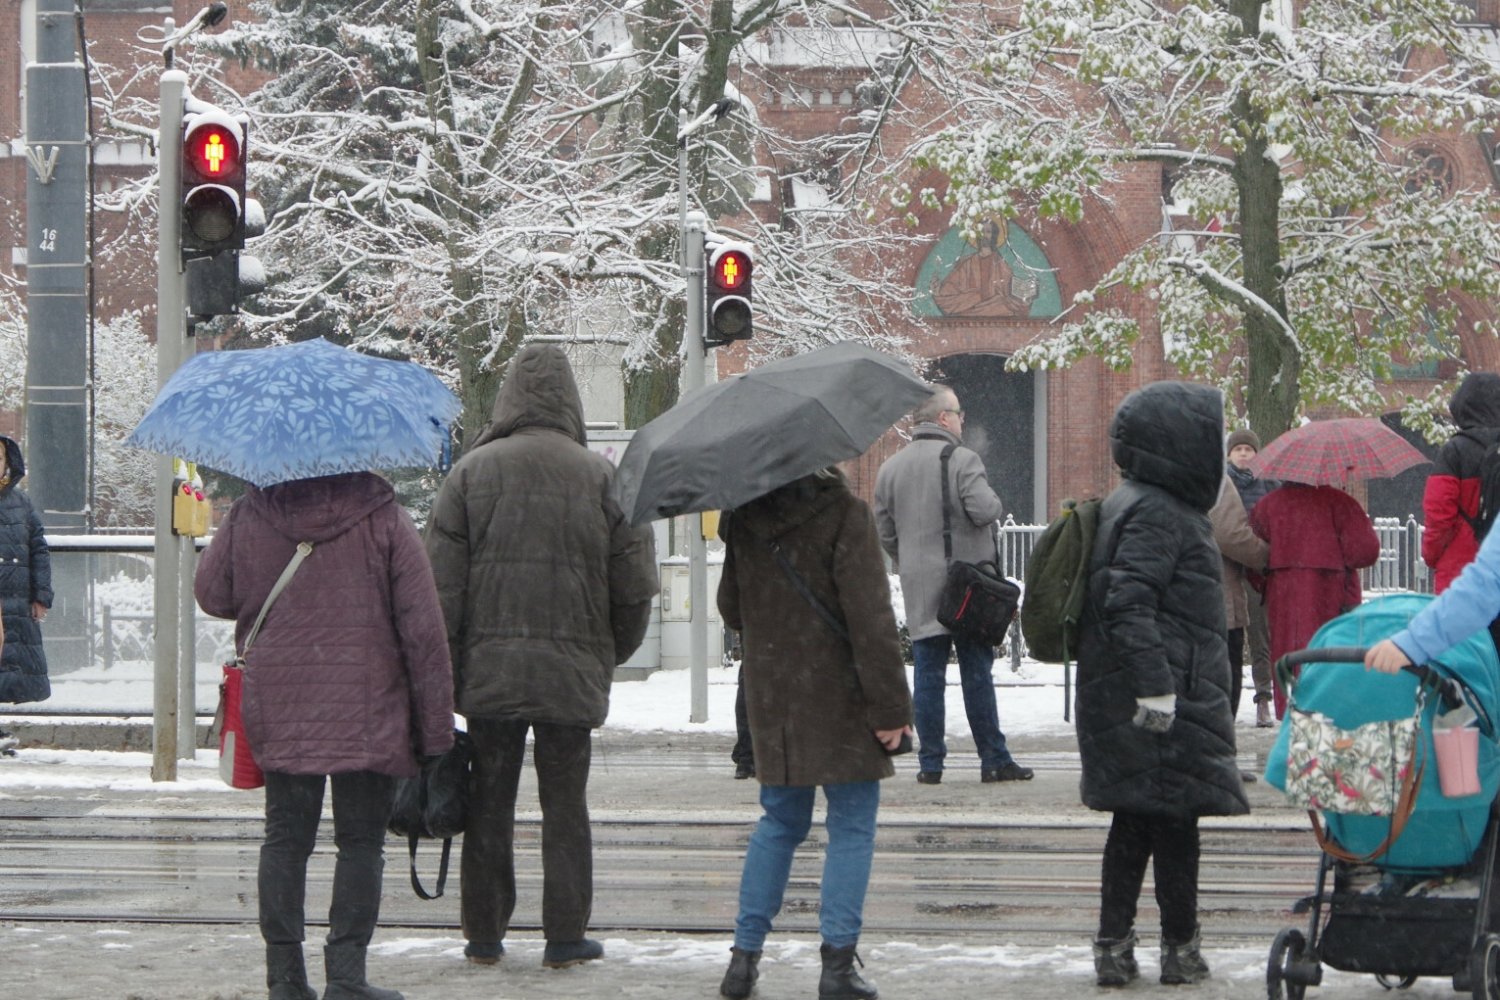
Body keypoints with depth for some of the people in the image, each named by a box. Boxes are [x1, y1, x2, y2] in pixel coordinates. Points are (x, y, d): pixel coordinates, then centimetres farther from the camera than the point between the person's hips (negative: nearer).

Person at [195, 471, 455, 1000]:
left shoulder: (249, 516, -2)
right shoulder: (383, 518, -7)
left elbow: (211, 594, 10)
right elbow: (421, 625, -7)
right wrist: (435, 728, -2)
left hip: (278, 714, 2)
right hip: (368, 715, -2)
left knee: (285, 840, 10)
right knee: (360, 841, 5)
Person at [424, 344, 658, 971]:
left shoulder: (473, 471, -1)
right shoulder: (602, 477, -1)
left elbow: (442, 583, -3)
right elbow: (635, 588, 0)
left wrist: (444, 672, 3)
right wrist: (610, 656, 16)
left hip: (488, 670, 0)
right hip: (573, 674, 0)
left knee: (489, 805, 9)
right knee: (565, 806, 8)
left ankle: (484, 935, 14)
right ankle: (565, 937, 10)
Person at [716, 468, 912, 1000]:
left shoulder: (745, 520, 2)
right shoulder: (843, 514, -15)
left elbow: (731, 609, 14)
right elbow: (870, 616, -17)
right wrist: (890, 705, -13)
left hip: (770, 699, 5)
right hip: (838, 697, -5)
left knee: (778, 822, 18)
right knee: (851, 828, 3)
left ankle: (745, 956, 15)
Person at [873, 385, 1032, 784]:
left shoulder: (891, 467, 8)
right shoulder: (962, 460, -10)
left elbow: (884, 532, 11)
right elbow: (985, 511, -19)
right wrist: (994, 502, 3)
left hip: (918, 587, 4)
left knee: (927, 673, 5)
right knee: (977, 674, 2)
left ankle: (930, 762, 4)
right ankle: (994, 759, 5)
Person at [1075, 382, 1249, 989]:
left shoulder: (1134, 505, 18)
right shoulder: (1159, 514, -15)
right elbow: (1129, 605, -24)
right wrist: (1155, 685, -26)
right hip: (1165, 706, -10)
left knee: (1135, 823, 12)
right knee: (1174, 822, -2)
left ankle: (1114, 947, 13)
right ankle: (1181, 949, 4)